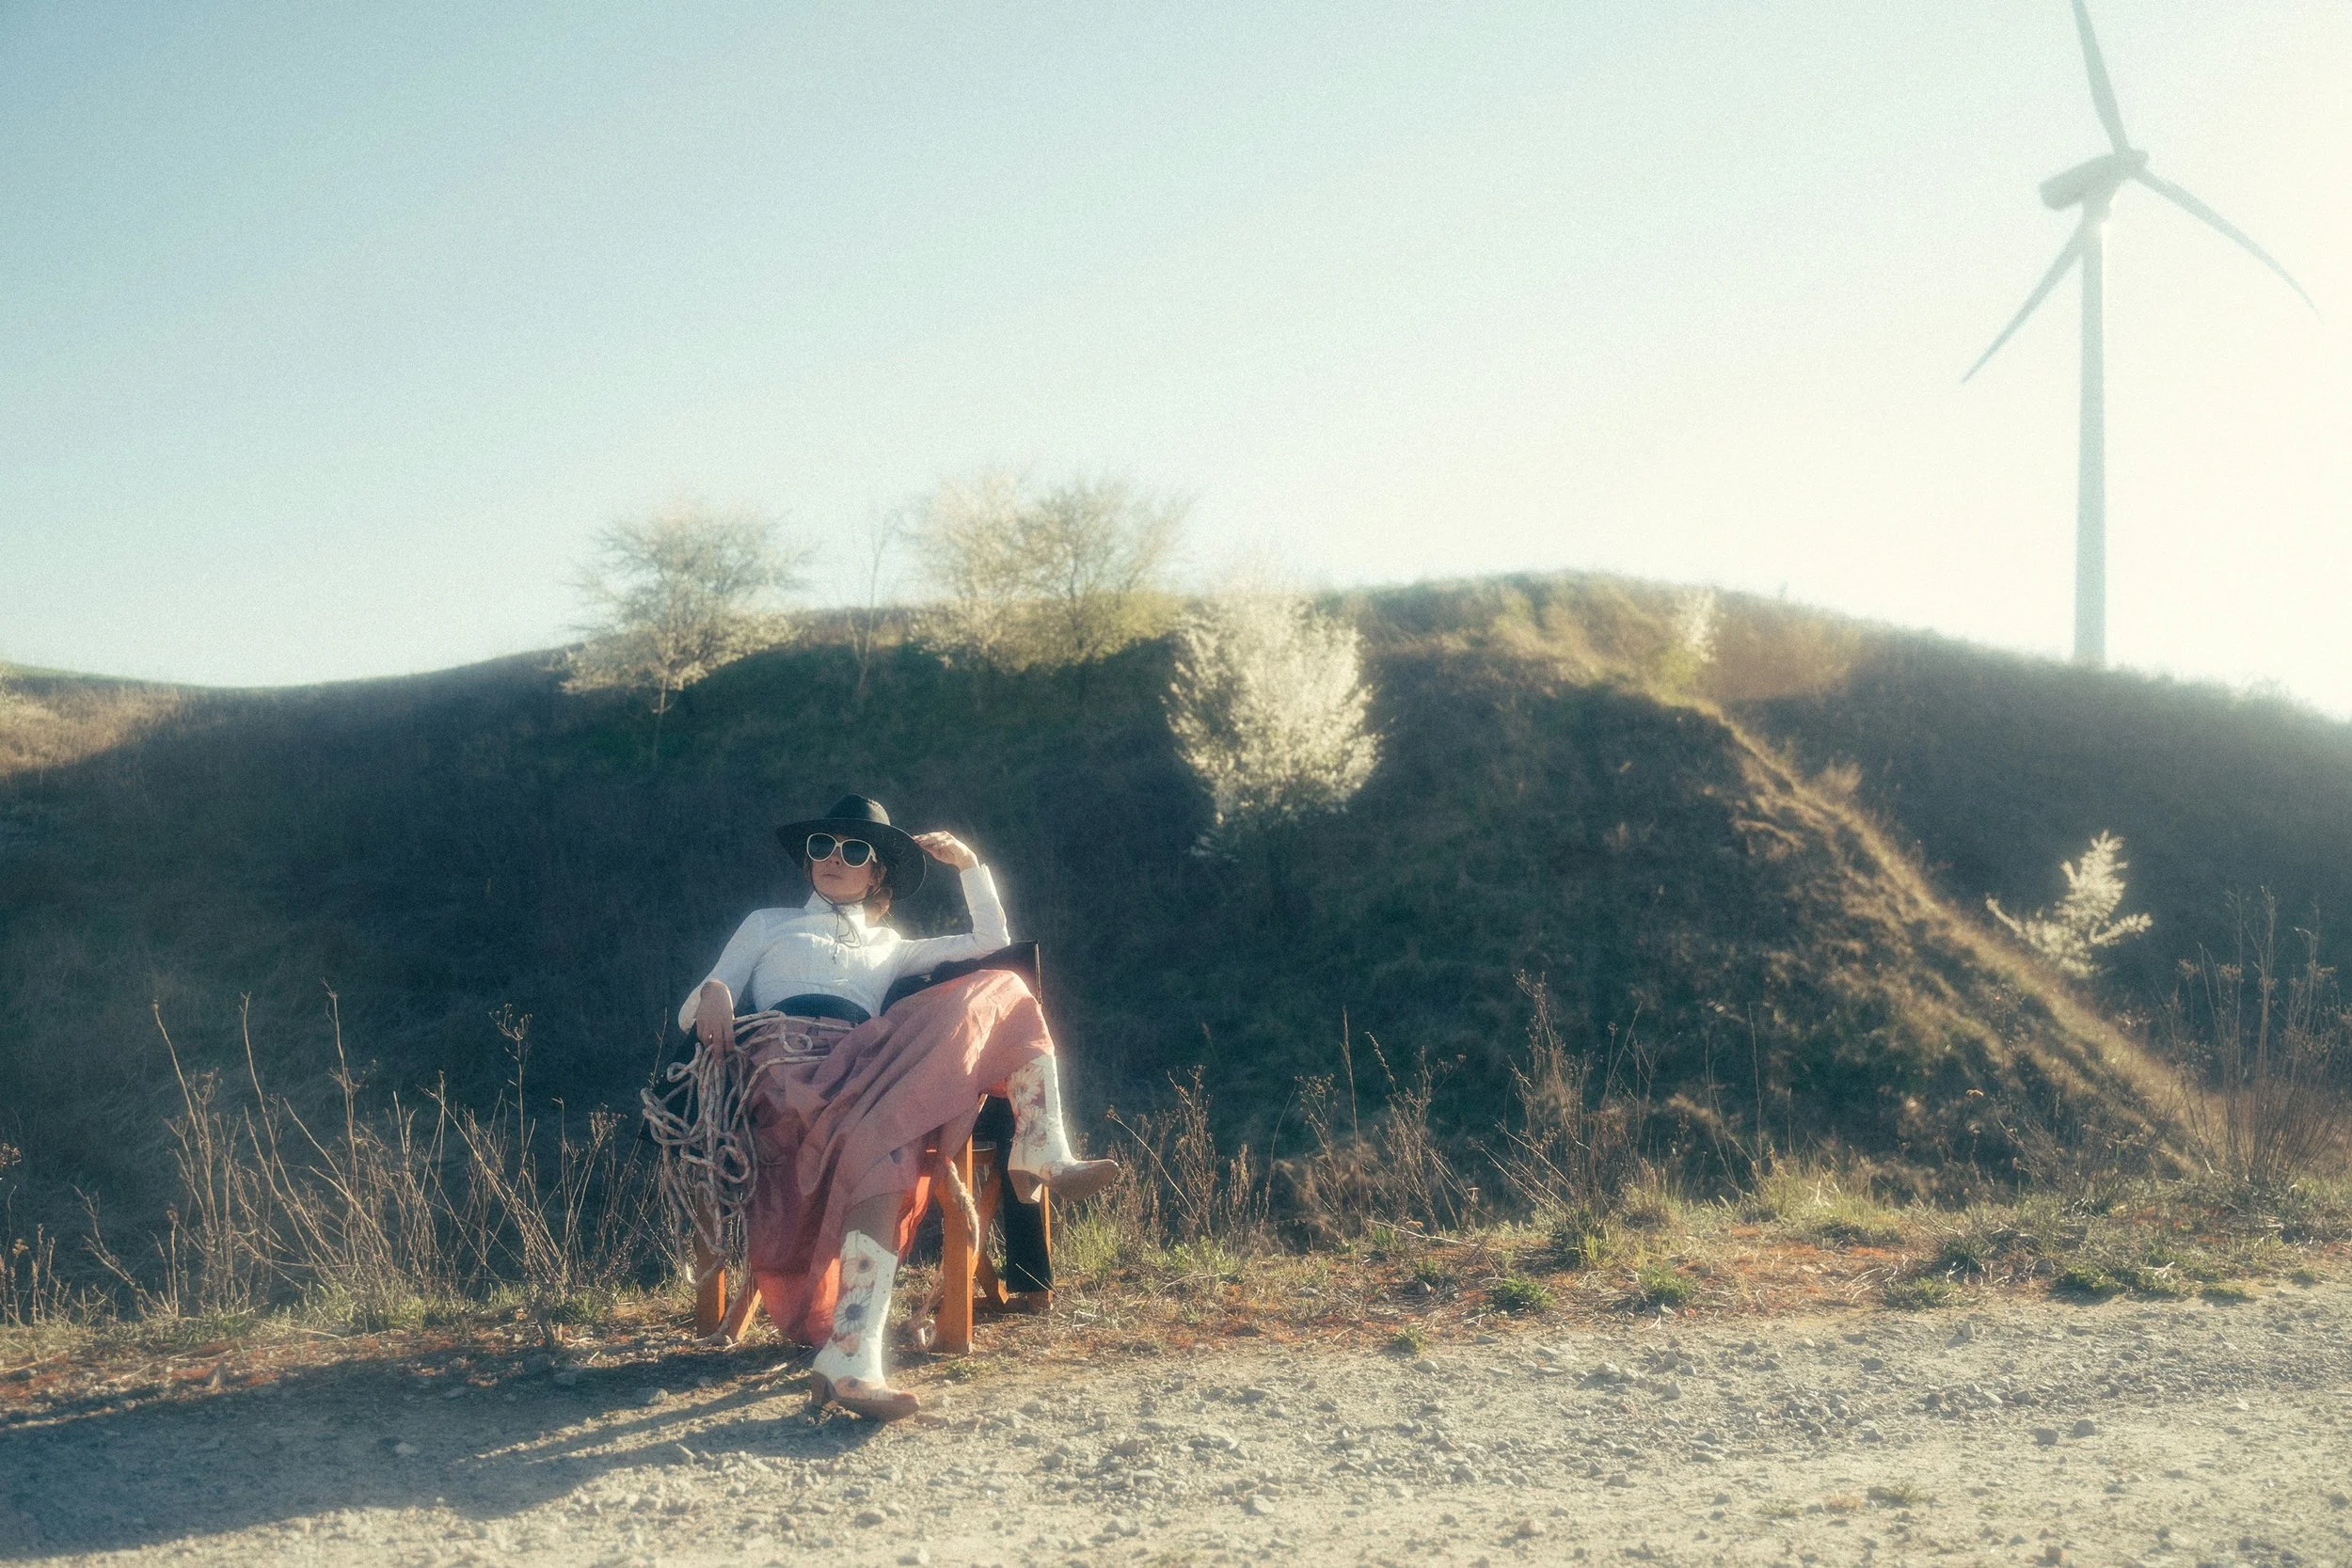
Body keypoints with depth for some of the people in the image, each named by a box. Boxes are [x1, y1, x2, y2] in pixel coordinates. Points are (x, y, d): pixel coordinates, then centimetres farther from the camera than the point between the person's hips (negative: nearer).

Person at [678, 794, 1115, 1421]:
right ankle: (851, 1361, -53)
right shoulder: (769, 924, 32)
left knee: (1004, 989, -16)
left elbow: (991, 941, 38)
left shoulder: (888, 947, 37)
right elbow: (693, 1012, 22)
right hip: (789, 1058, -4)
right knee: (885, 1142, -40)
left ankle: (1042, 1158, -31)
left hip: (864, 1068, 4)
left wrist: (969, 864, 27)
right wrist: (712, 994, -3)